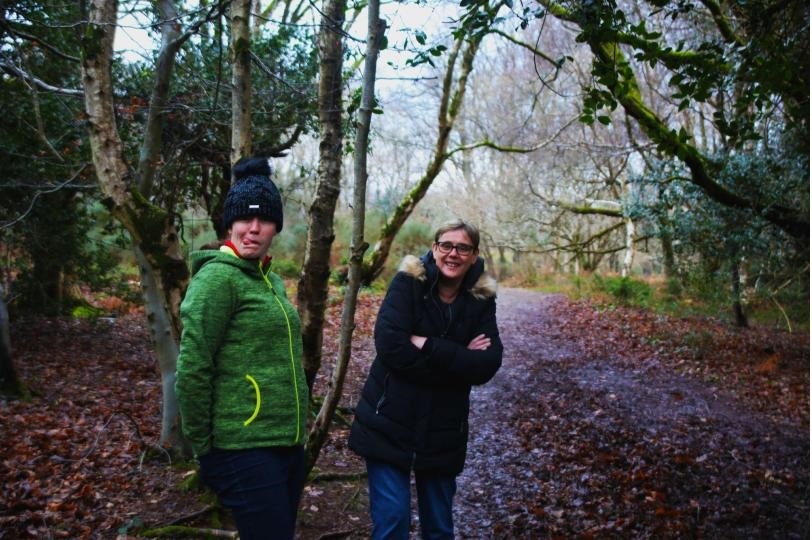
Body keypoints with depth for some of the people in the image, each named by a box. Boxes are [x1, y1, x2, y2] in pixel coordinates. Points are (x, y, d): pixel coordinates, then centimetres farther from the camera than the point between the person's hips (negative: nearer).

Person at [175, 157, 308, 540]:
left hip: (288, 444, 8)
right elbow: (192, 370, -16)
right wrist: (202, 447, -10)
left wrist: (295, 435, 17)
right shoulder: (218, 276, -13)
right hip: (245, 450, -8)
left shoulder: (271, 281, 12)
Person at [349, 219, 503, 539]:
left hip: (442, 432, 3)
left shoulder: (481, 299, -1)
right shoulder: (408, 283, -9)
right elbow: (390, 346, -22)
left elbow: (487, 366, -12)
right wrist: (458, 359, -19)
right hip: (388, 425, -3)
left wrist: (427, 346, -20)